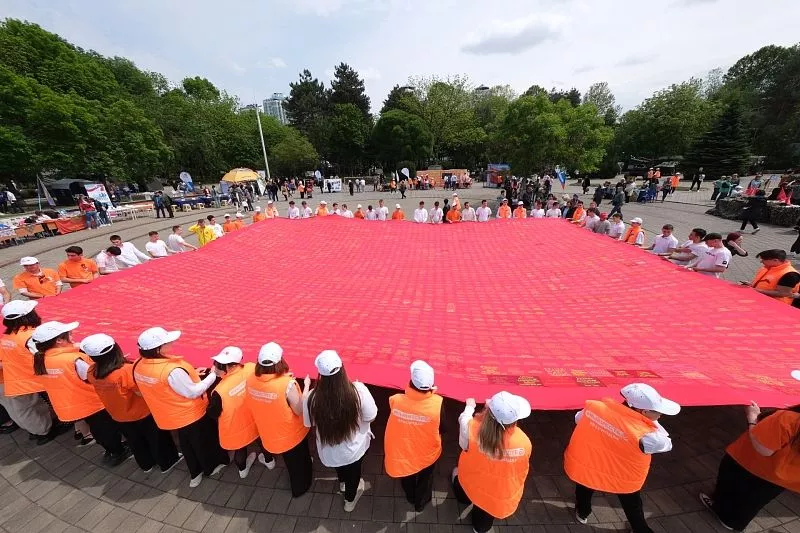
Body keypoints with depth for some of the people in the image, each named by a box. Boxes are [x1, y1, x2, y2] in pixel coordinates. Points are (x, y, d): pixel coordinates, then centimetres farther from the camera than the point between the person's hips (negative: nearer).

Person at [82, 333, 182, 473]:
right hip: (141, 413, -5)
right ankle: (167, 463, 37)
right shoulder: (127, 370, -35)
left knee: (135, 442, 28)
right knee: (156, 438, 18)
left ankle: (146, 464, 47)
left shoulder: (92, 372, -16)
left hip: (119, 416, 5)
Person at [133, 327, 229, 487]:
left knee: (186, 443, 29)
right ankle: (212, 466, 44)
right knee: (203, 441, 21)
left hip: (172, 416, 7)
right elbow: (193, 392, -27)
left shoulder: (139, 366, -11)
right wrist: (213, 375, -20)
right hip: (191, 414, -7)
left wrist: (190, 375, 6)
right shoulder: (172, 370, -37)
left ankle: (195, 473, 47)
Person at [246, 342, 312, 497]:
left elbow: (251, 405, 1)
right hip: (291, 434, -4)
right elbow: (299, 411, -24)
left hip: (269, 433, 5)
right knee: (299, 462, 28)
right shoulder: (287, 383, -35)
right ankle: (300, 488, 51)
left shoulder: (251, 380, -19)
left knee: (289, 460, 35)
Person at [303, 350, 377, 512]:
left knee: (339, 466, 38)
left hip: (330, 451, 2)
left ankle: (343, 483, 68)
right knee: (353, 472, 34)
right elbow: (370, 417, -19)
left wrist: (306, 388, -3)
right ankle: (350, 499, 60)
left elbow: (308, 423, -9)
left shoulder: (313, 397, -31)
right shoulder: (358, 389, -34)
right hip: (354, 447, -1)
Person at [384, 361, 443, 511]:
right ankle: (420, 502, 60)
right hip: (427, 454, -1)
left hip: (402, 452, 1)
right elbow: (442, 428, -15)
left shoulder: (396, 400, -32)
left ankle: (410, 497, 64)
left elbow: (394, 422, -10)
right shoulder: (437, 403, -35)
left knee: (407, 479, 36)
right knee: (424, 479, 34)